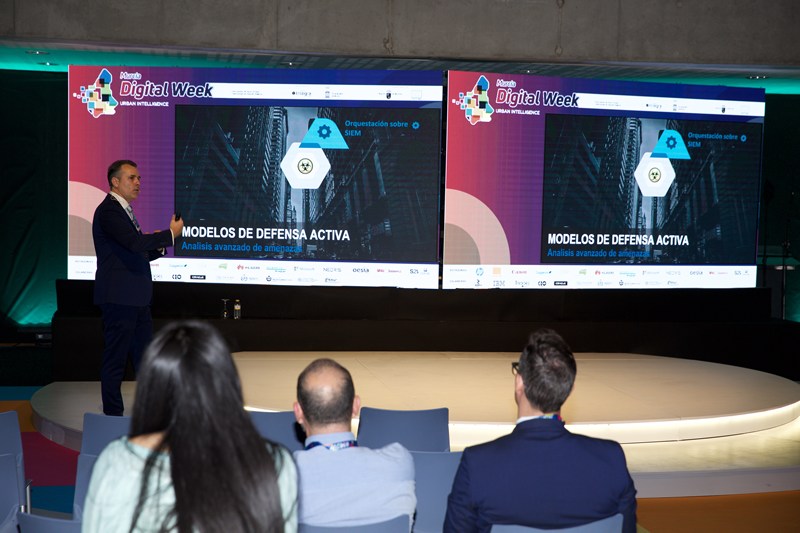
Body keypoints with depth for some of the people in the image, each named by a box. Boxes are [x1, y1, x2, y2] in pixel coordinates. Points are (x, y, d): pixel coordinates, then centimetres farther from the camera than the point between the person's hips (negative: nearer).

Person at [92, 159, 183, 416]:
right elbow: (135, 242, -26)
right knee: (115, 359, -1)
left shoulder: (124, 210, 18)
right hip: (119, 297, -10)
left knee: (145, 355, 15)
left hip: (136, 298, 10)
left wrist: (156, 248, 4)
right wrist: (170, 234, -16)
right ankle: (113, 414, 8)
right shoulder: (108, 210, -13)